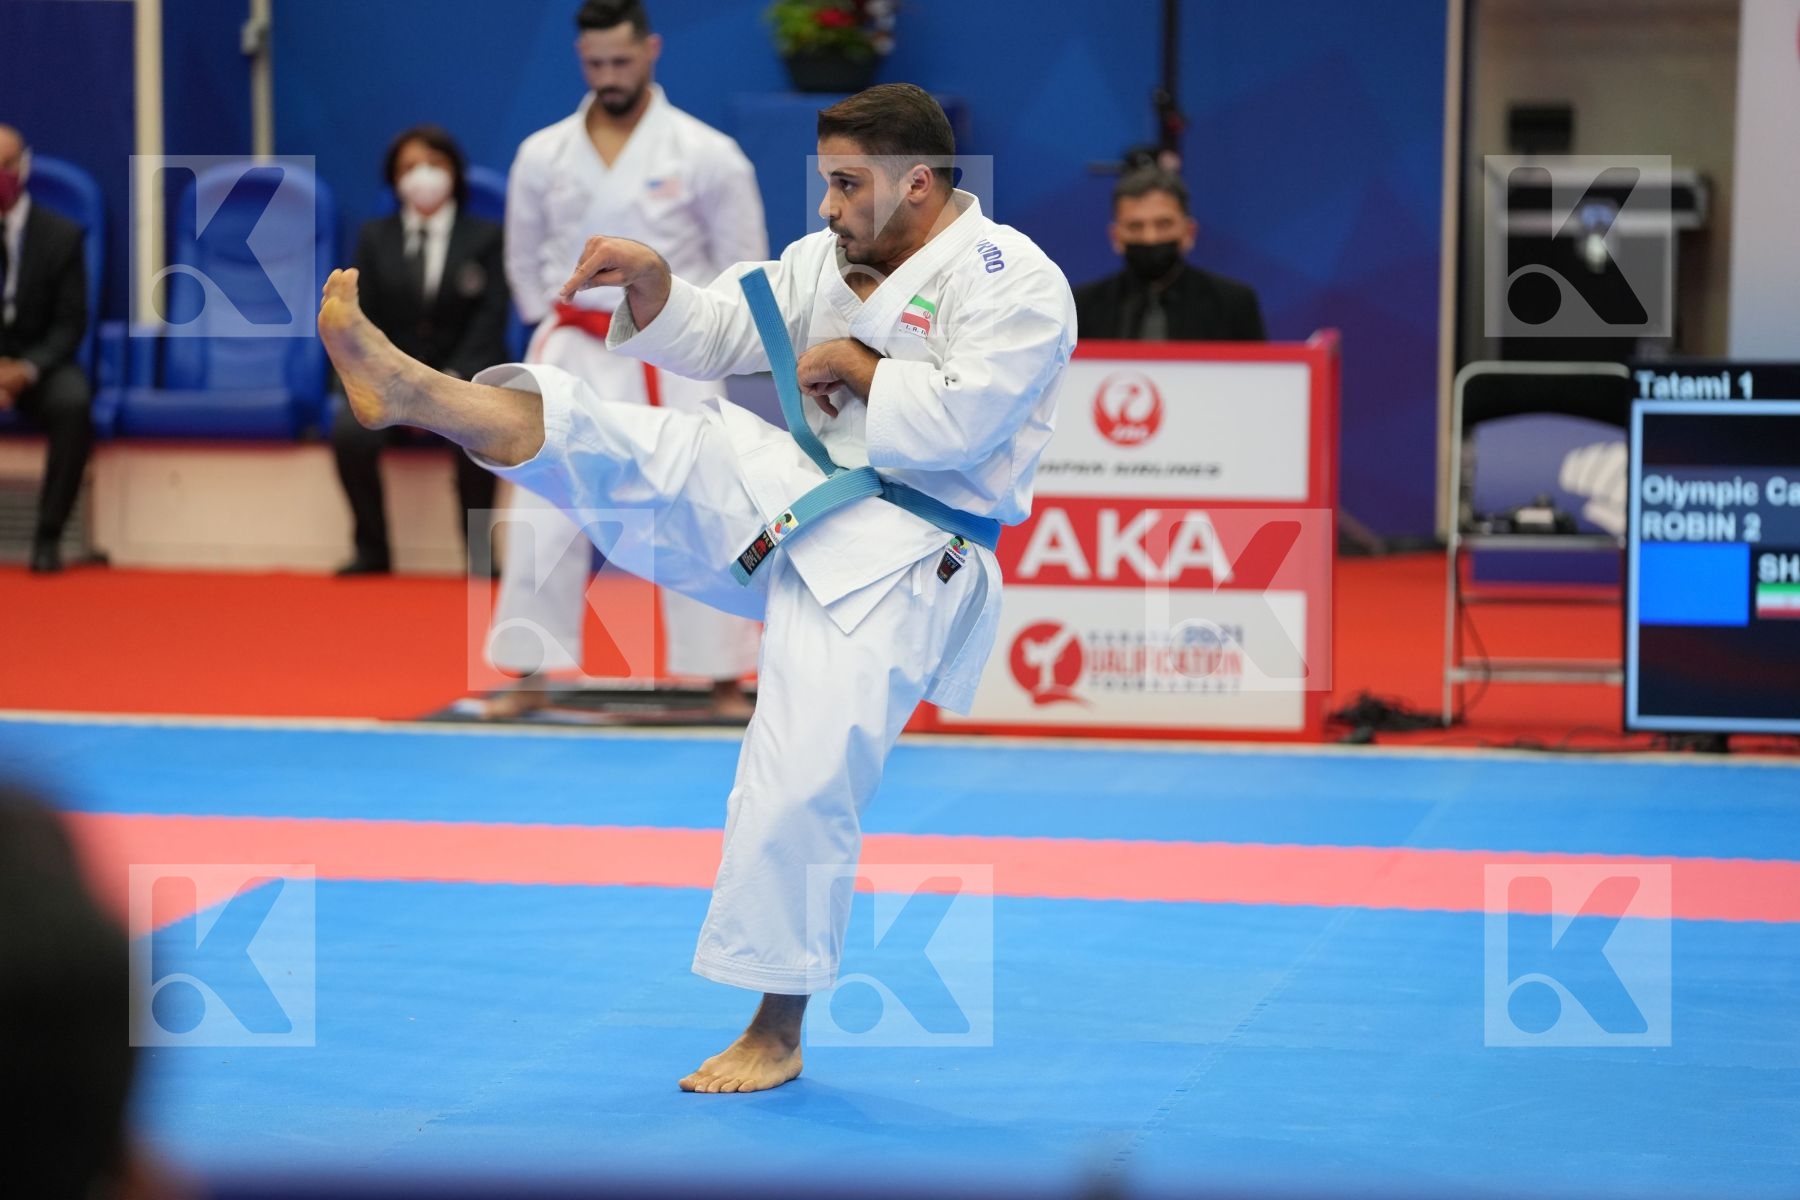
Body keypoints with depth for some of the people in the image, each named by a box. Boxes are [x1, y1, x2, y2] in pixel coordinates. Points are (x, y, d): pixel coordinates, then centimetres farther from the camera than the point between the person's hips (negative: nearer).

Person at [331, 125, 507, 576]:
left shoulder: (485, 238, 7)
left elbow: (489, 320, -3)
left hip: (465, 375, -2)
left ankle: (478, 550, -18)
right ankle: (372, 549, -14)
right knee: (349, 433, -30)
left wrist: (448, 385, -17)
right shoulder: (375, 238, 13)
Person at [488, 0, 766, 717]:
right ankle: (531, 677, 9)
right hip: (574, 359, 2)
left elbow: (742, 262, 1)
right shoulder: (543, 156, 1)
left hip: (671, 366, -2)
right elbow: (525, 259, 15)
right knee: (543, 522, -1)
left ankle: (723, 681, 8)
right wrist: (557, 326, 9)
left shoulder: (705, 154, -6)